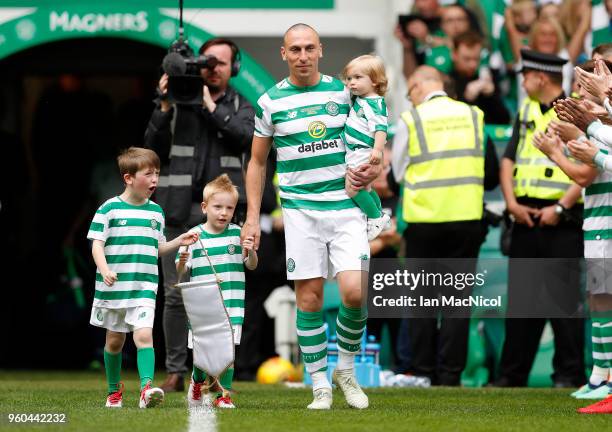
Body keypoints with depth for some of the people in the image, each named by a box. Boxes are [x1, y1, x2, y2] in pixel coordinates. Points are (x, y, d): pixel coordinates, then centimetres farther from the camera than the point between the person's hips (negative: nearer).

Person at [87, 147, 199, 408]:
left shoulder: (156, 212, 9)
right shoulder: (109, 209, -5)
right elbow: (97, 244, -8)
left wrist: (179, 242, 3)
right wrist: (104, 269, -24)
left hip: (144, 288, 2)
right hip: (113, 288, -2)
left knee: (144, 335, -17)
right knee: (115, 340, 11)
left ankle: (146, 388, -27)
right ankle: (114, 390, 29)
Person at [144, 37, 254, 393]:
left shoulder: (241, 107, 11)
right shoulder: (177, 101, 8)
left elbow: (247, 136, -10)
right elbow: (153, 149, 4)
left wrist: (211, 106, -10)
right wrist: (164, 108, -8)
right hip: (180, 210, 0)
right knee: (176, 294, -1)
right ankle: (175, 372, 4)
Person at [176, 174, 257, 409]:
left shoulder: (237, 233, 1)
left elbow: (252, 266, 6)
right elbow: (180, 273, 2)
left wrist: (251, 252, -15)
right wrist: (182, 262, -21)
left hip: (232, 302, 0)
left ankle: (224, 394, 3)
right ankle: (197, 381, 34)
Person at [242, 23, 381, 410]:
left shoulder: (343, 92, 5)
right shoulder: (270, 102, 4)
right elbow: (258, 162, 12)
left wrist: (375, 170, -6)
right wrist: (252, 217, 7)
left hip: (346, 207, 0)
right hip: (301, 210, 0)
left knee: (354, 292, -13)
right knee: (309, 298, -3)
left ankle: (346, 368, 10)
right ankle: (320, 385, 7)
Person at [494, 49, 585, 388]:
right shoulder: (526, 112, 15)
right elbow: (509, 160, 13)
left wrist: (560, 207, -17)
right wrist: (512, 203, -1)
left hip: (562, 221, -6)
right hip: (526, 218, 6)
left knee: (564, 298, -5)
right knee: (520, 296, 8)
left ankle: (569, 373, 1)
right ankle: (512, 373, 13)